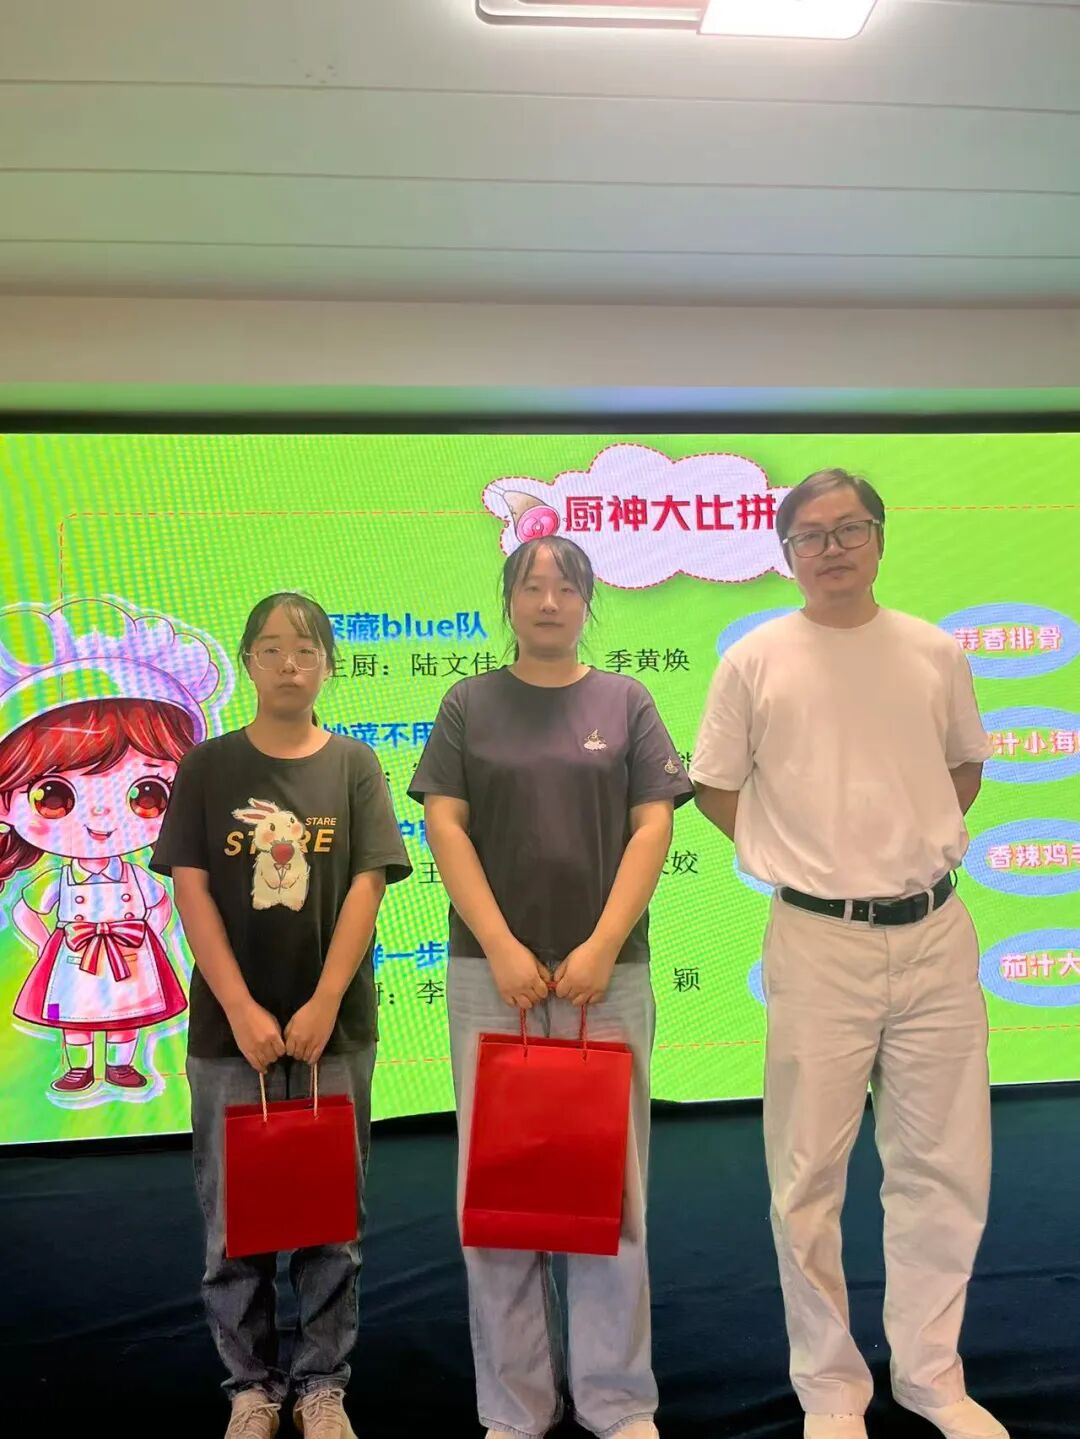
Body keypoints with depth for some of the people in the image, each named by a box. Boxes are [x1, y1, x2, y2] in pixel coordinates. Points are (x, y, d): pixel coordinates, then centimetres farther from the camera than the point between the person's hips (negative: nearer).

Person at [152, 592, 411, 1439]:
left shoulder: (354, 765, 2)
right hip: (230, 1026, 0)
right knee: (234, 1220, 9)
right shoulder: (208, 768, 2)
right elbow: (191, 891, -3)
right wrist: (241, 1008, -12)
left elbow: (366, 887, -4)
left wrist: (324, 1004, -13)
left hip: (335, 1027, 0)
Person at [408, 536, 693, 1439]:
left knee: (611, 1188, 5)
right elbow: (445, 825, 0)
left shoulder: (625, 702, 8)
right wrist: (501, 947, -9)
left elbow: (652, 827, 1)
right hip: (490, 970, 1)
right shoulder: (470, 704, 8)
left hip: (608, 972, 0)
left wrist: (603, 946, -9)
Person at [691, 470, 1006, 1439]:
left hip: (936, 932, 3)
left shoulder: (934, 652, 5)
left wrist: (918, 845, 9)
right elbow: (714, 787, 6)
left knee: (943, 1166, 12)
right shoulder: (756, 660, -2)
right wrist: (796, 855, 3)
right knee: (810, 1175, 7)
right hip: (820, 940, -2)